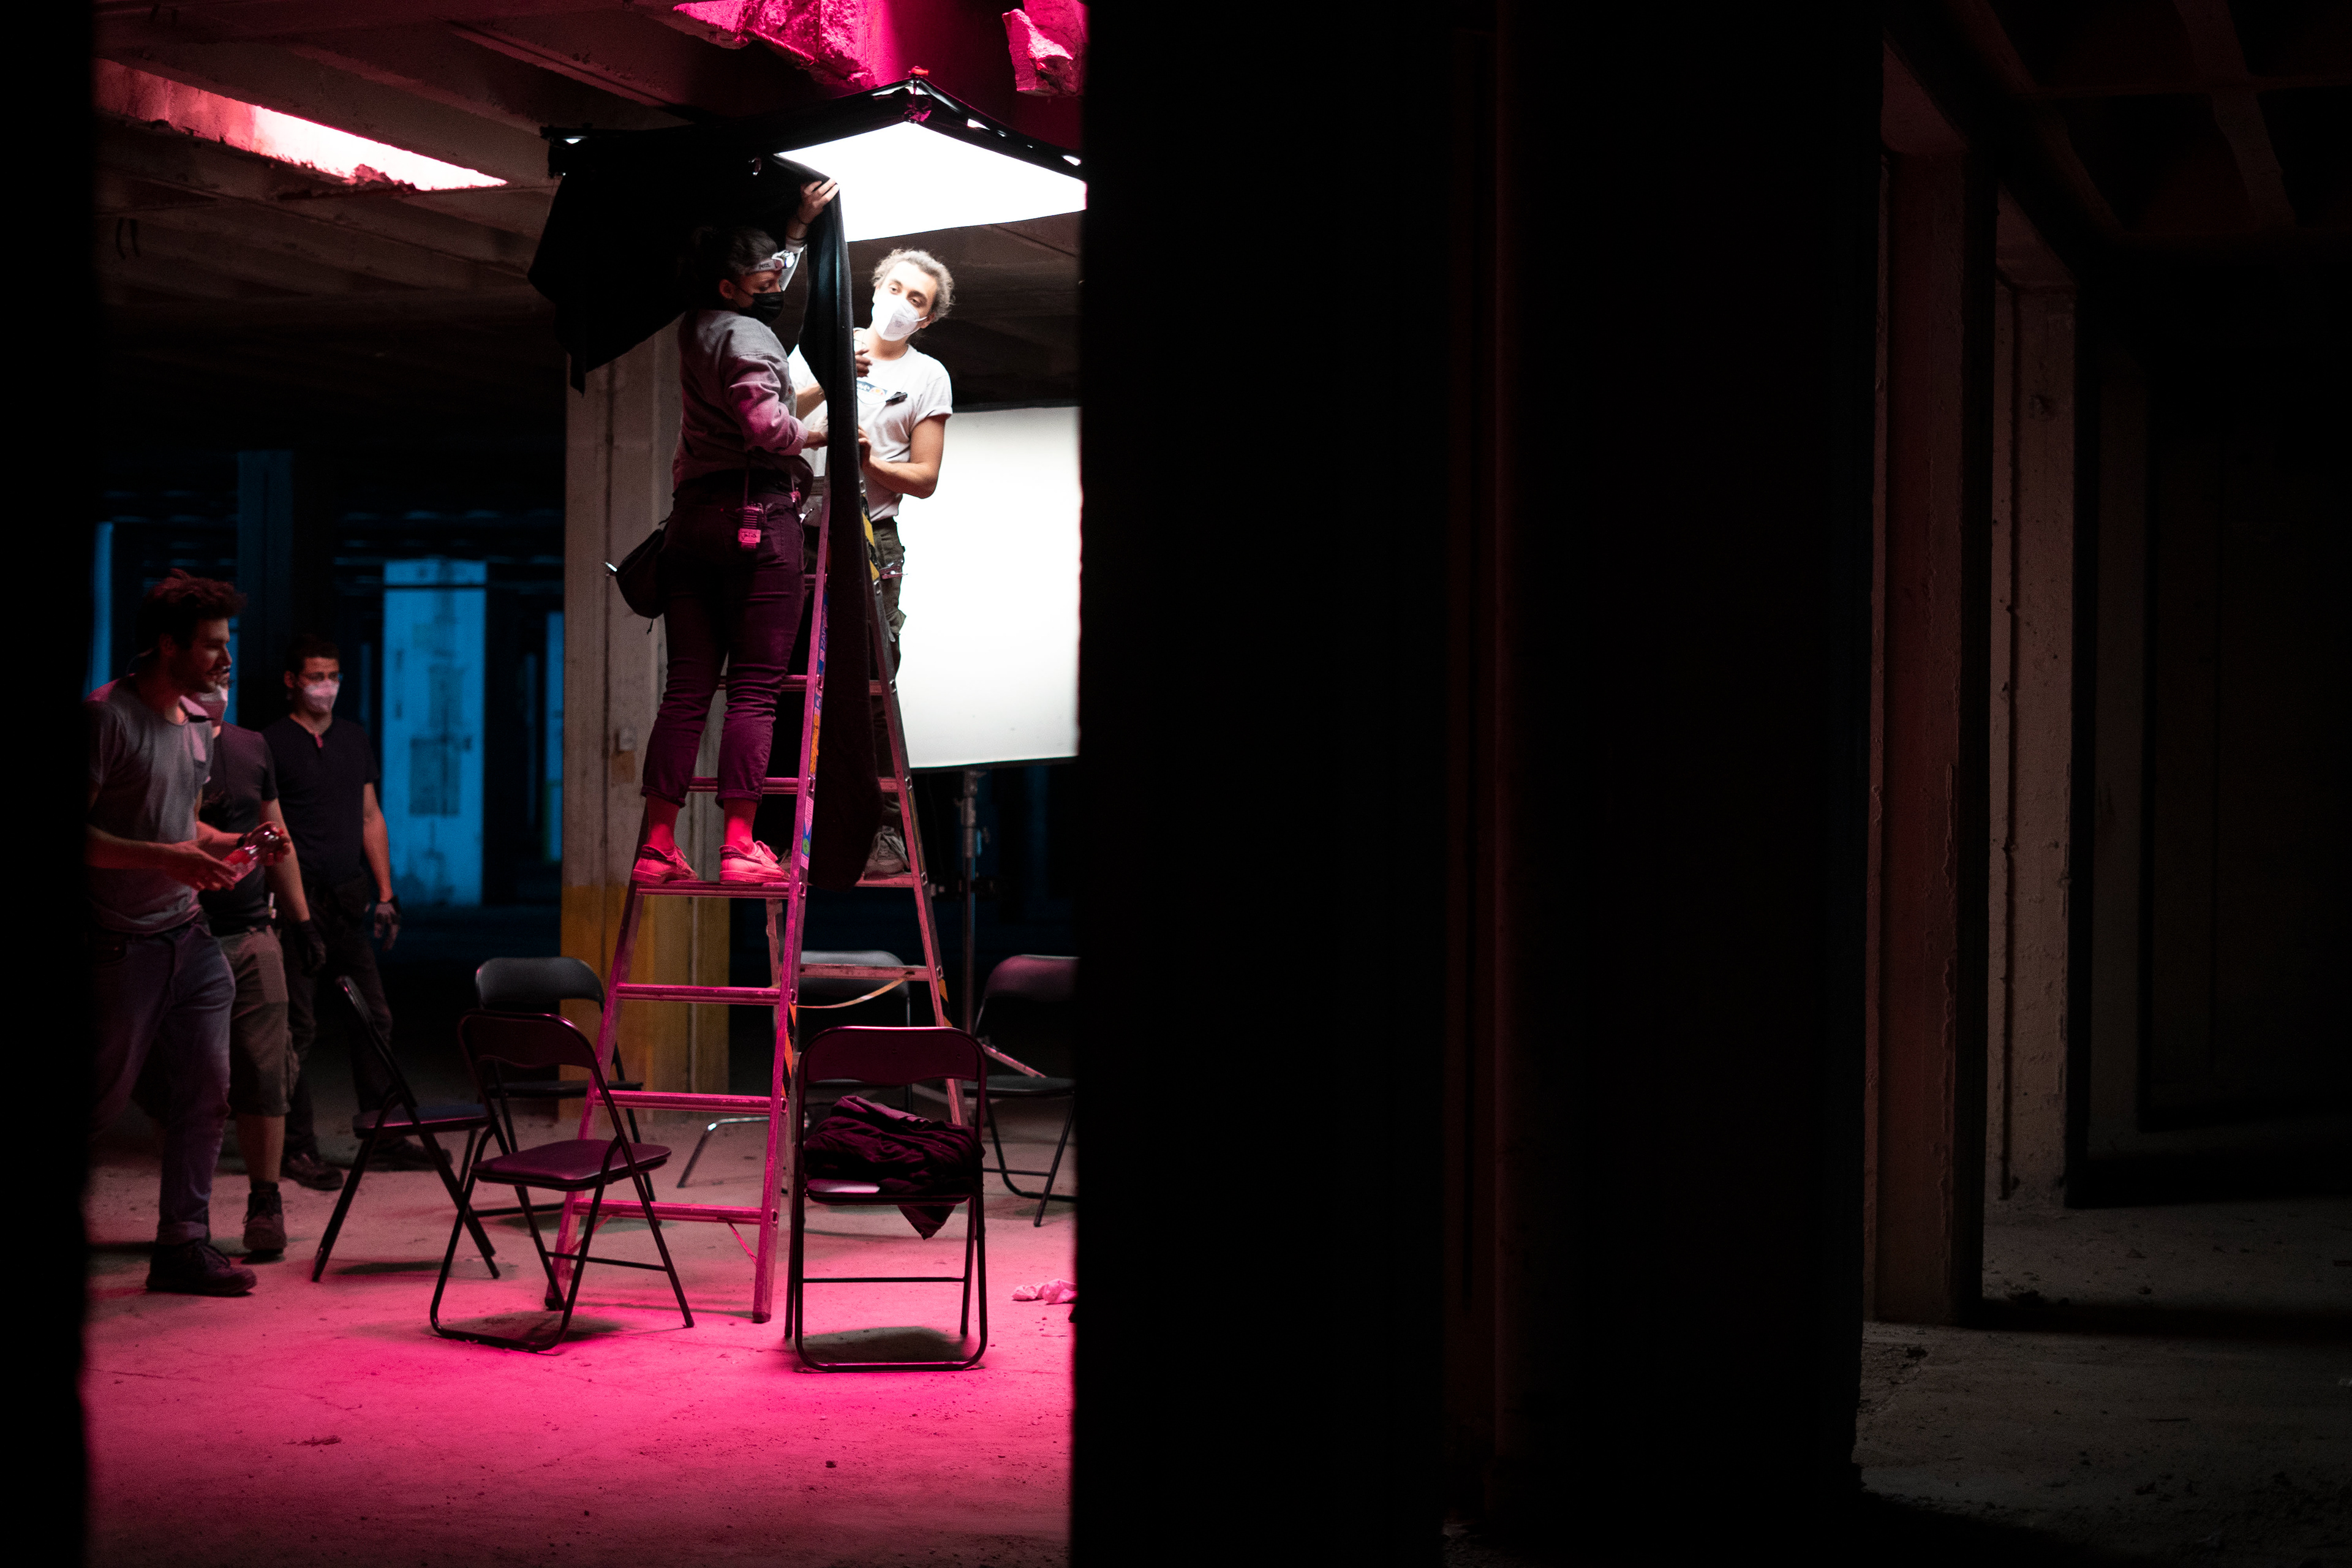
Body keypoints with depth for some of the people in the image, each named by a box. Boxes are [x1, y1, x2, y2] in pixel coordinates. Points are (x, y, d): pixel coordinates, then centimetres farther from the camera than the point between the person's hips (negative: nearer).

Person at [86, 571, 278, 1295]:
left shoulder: (196, 729, 13)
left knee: (206, 1088, 3)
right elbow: (81, 834, -18)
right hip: (121, 944, -8)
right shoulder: (106, 717, -13)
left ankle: (184, 1242, 9)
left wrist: (218, 844, 7)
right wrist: (165, 858, -24)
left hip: (188, 934, 8)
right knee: (106, 1096, 0)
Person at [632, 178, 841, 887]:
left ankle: (657, 845, 3)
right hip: (759, 519, -8)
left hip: (692, 520, 8)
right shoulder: (746, 336, -7)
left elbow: (772, 287, 38)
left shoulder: (695, 328, 18)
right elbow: (767, 424, -23)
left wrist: (801, 226, 39)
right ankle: (740, 846, -9)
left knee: (686, 689, 6)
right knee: (755, 690, -6)